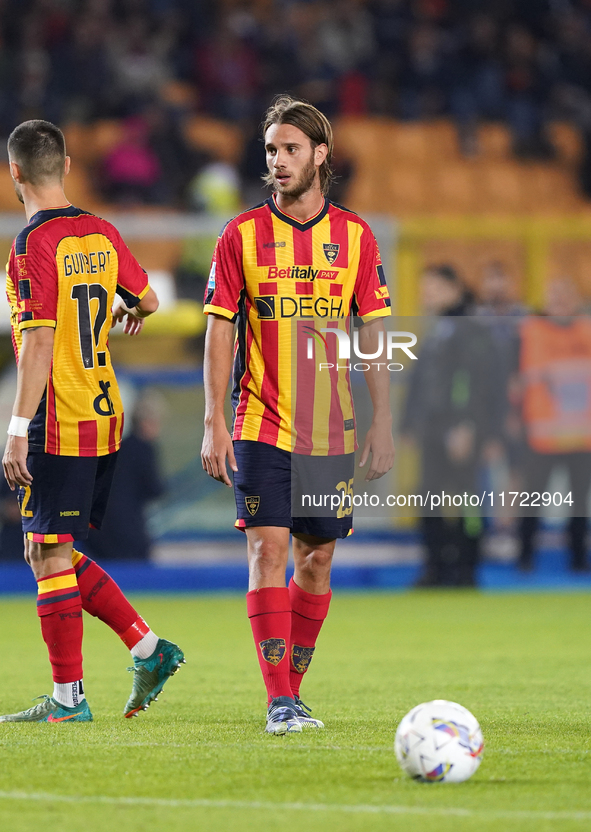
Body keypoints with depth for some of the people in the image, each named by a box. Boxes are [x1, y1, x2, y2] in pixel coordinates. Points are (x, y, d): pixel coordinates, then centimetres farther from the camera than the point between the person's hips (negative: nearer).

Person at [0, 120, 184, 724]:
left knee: (49, 558, -1)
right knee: (56, 554, 18)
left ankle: (68, 698, 3)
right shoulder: (101, 234, 8)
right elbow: (147, 300, 20)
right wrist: (130, 313, 45)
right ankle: (148, 649, 13)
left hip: (57, 425, -8)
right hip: (105, 418, 8)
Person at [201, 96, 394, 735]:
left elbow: (373, 333, 6)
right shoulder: (242, 236, 0)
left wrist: (383, 423, 1)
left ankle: (293, 689, 19)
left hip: (332, 430, 2)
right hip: (261, 425, -2)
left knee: (317, 558, 6)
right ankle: (279, 702, -13)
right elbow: (219, 330, -1)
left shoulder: (355, 236, 4)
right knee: (269, 549, -11)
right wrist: (213, 424, -8)